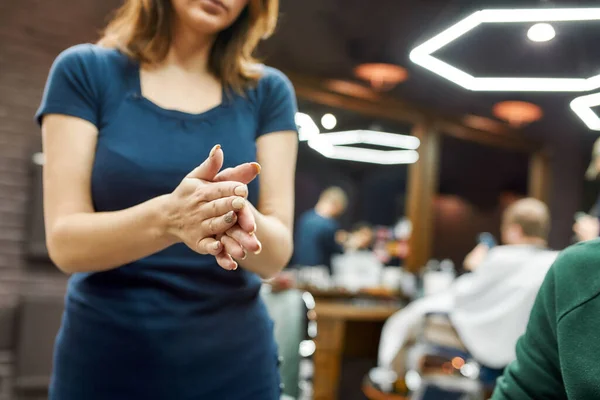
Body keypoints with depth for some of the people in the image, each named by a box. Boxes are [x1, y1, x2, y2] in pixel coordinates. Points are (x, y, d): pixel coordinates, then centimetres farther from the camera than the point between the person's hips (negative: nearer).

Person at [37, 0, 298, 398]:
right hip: (105, 358, -1)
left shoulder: (268, 91, 0)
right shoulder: (84, 71, -4)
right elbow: (65, 242, -11)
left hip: (234, 363, 2)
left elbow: (277, 253, -6)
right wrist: (167, 219, -30)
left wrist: (243, 222, -28)